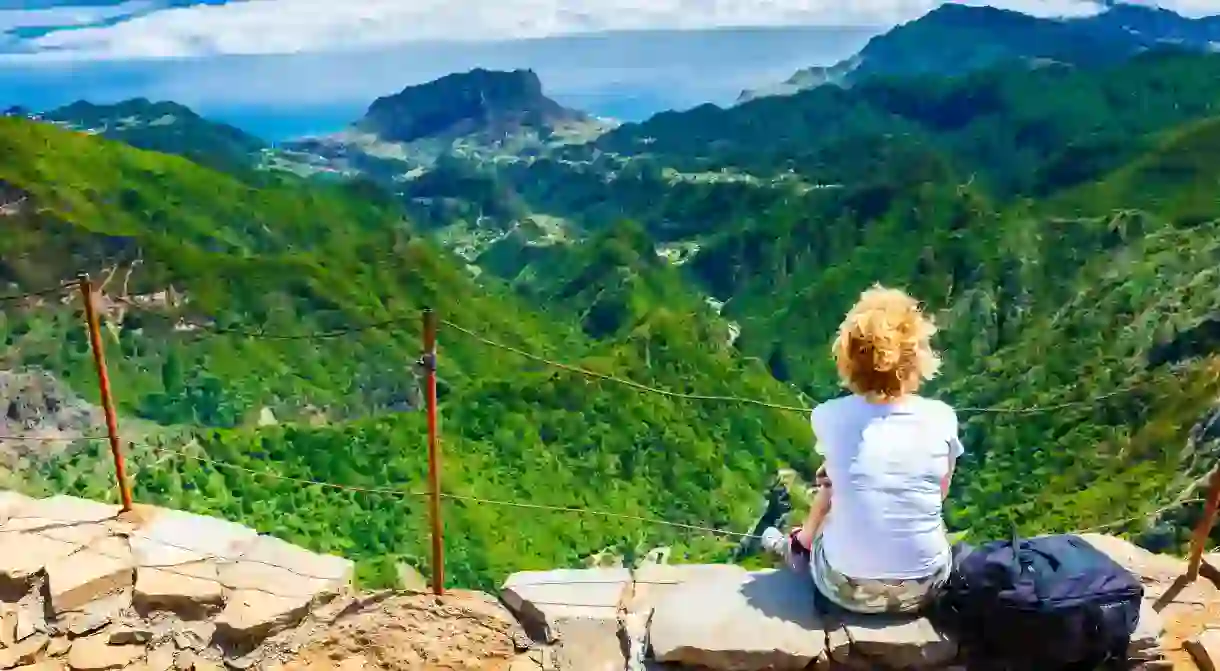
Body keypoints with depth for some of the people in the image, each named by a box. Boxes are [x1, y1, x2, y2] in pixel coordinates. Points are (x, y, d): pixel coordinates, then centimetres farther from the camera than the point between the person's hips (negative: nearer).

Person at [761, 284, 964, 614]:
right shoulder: (942, 418, -11)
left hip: (847, 586, 0)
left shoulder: (829, 416, -13)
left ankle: (793, 548, 53)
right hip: (924, 585, 1)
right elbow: (940, 492, 7)